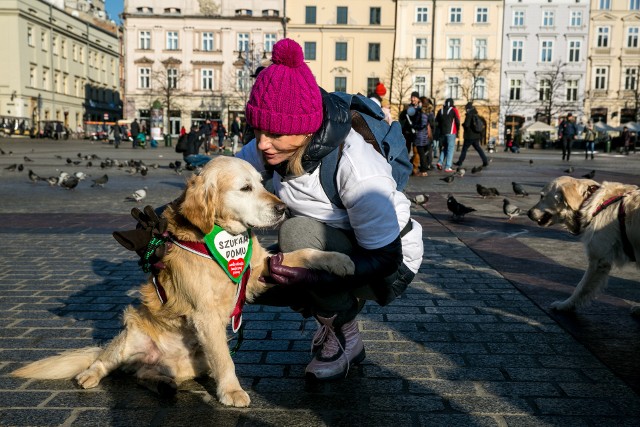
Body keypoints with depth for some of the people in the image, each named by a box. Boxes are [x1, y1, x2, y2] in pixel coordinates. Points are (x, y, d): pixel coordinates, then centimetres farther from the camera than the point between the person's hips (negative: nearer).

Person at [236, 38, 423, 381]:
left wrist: (315, 275, -41)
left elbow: (385, 257, -28)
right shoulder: (280, 144, -15)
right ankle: (340, 305, 11)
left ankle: (344, 338, -9)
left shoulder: (357, 169, -34)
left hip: (391, 261, -6)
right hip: (336, 250, 6)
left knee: (298, 232, -32)